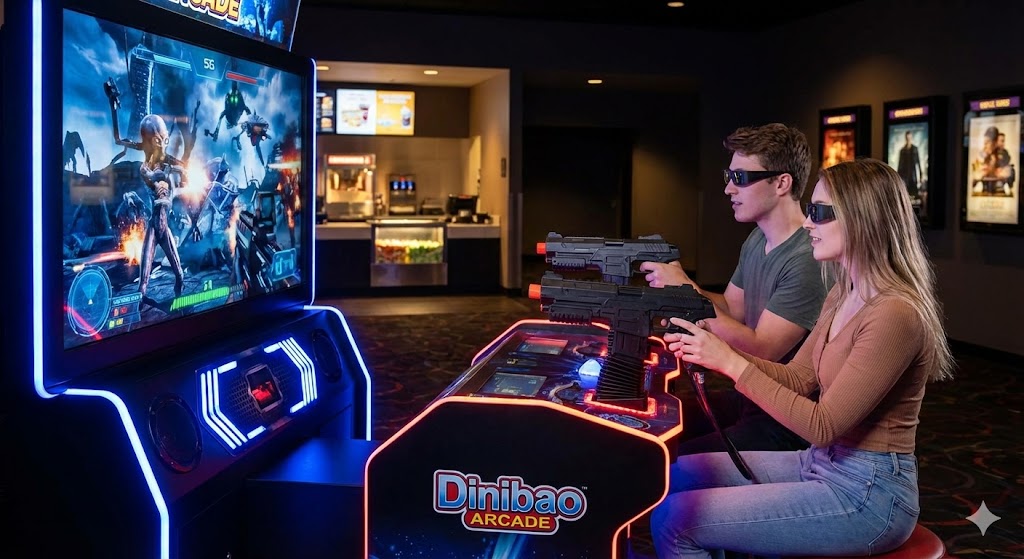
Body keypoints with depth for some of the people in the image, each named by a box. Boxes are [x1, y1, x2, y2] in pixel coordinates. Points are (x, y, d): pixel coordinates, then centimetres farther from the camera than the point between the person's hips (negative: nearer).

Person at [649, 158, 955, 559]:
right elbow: (797, 379, 11)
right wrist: (714, 351, -3)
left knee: (673, 521, -13)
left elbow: (822, 427, -23)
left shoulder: (894, 314, -23)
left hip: (865, 495, -9)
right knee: (675, 476, 9)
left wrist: (732, 363, -22)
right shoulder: (843, 296, 7)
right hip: (820, 464, 9)